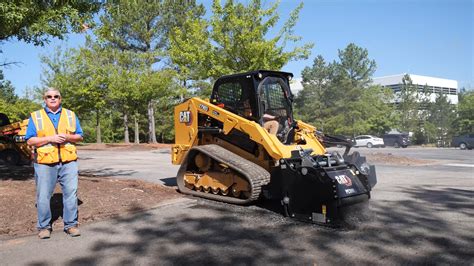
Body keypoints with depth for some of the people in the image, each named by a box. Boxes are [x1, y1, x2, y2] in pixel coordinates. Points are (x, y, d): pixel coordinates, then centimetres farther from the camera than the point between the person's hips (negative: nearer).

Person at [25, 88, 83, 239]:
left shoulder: (70, 115, 13)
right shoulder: (35, 117, 7)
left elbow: (79, 136, 12)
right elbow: (30, 140, 0)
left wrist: (68, 137, -9)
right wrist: (50, 138, -13)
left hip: (68, 162, 2)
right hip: (45, 163, -1)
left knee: (71, 193, 0)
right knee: (43, 196, 2)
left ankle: (71, 225, 11)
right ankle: (44, 226, 16)